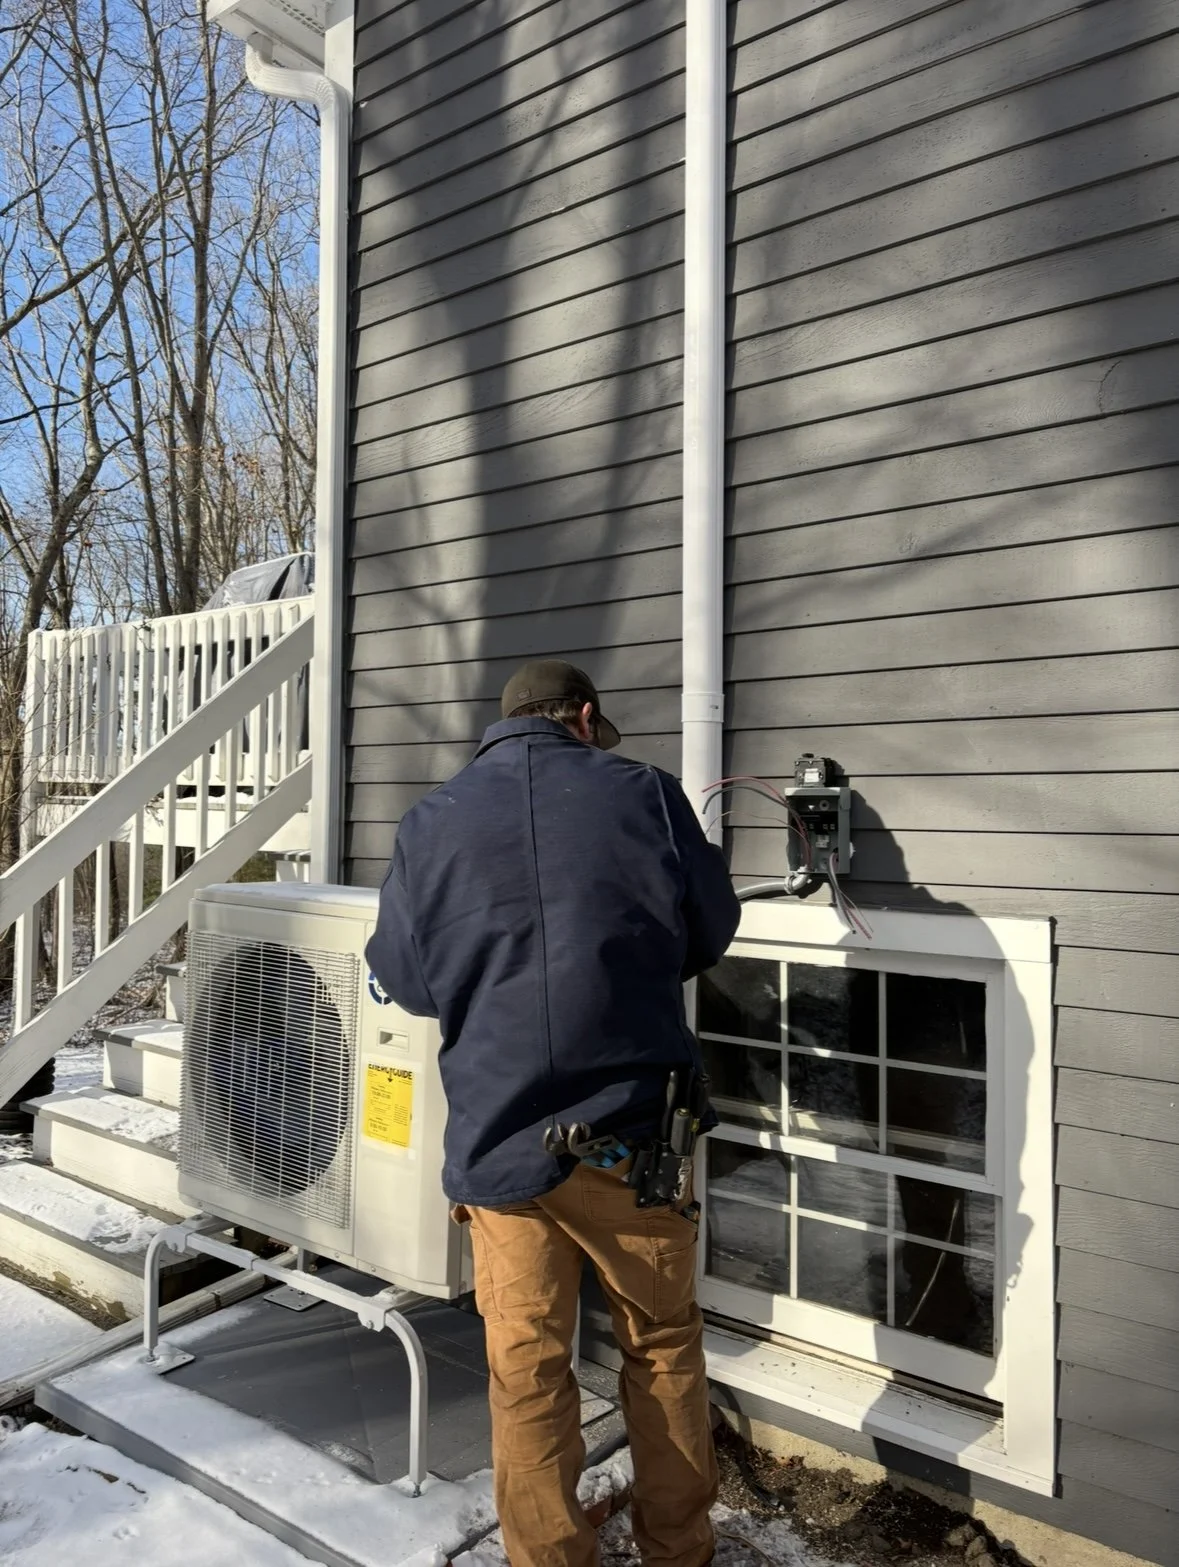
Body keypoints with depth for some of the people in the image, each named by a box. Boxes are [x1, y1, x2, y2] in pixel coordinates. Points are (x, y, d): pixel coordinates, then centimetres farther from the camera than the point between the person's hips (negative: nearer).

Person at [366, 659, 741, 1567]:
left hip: (498, 1138, 1)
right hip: (630, 1129, 0)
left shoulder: (433, 821, 0)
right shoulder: (644, 795, -3)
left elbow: (403, 976, 7)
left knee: (526, 1373, 12)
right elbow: (711, 931, 7)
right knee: (663, 1346, 19)